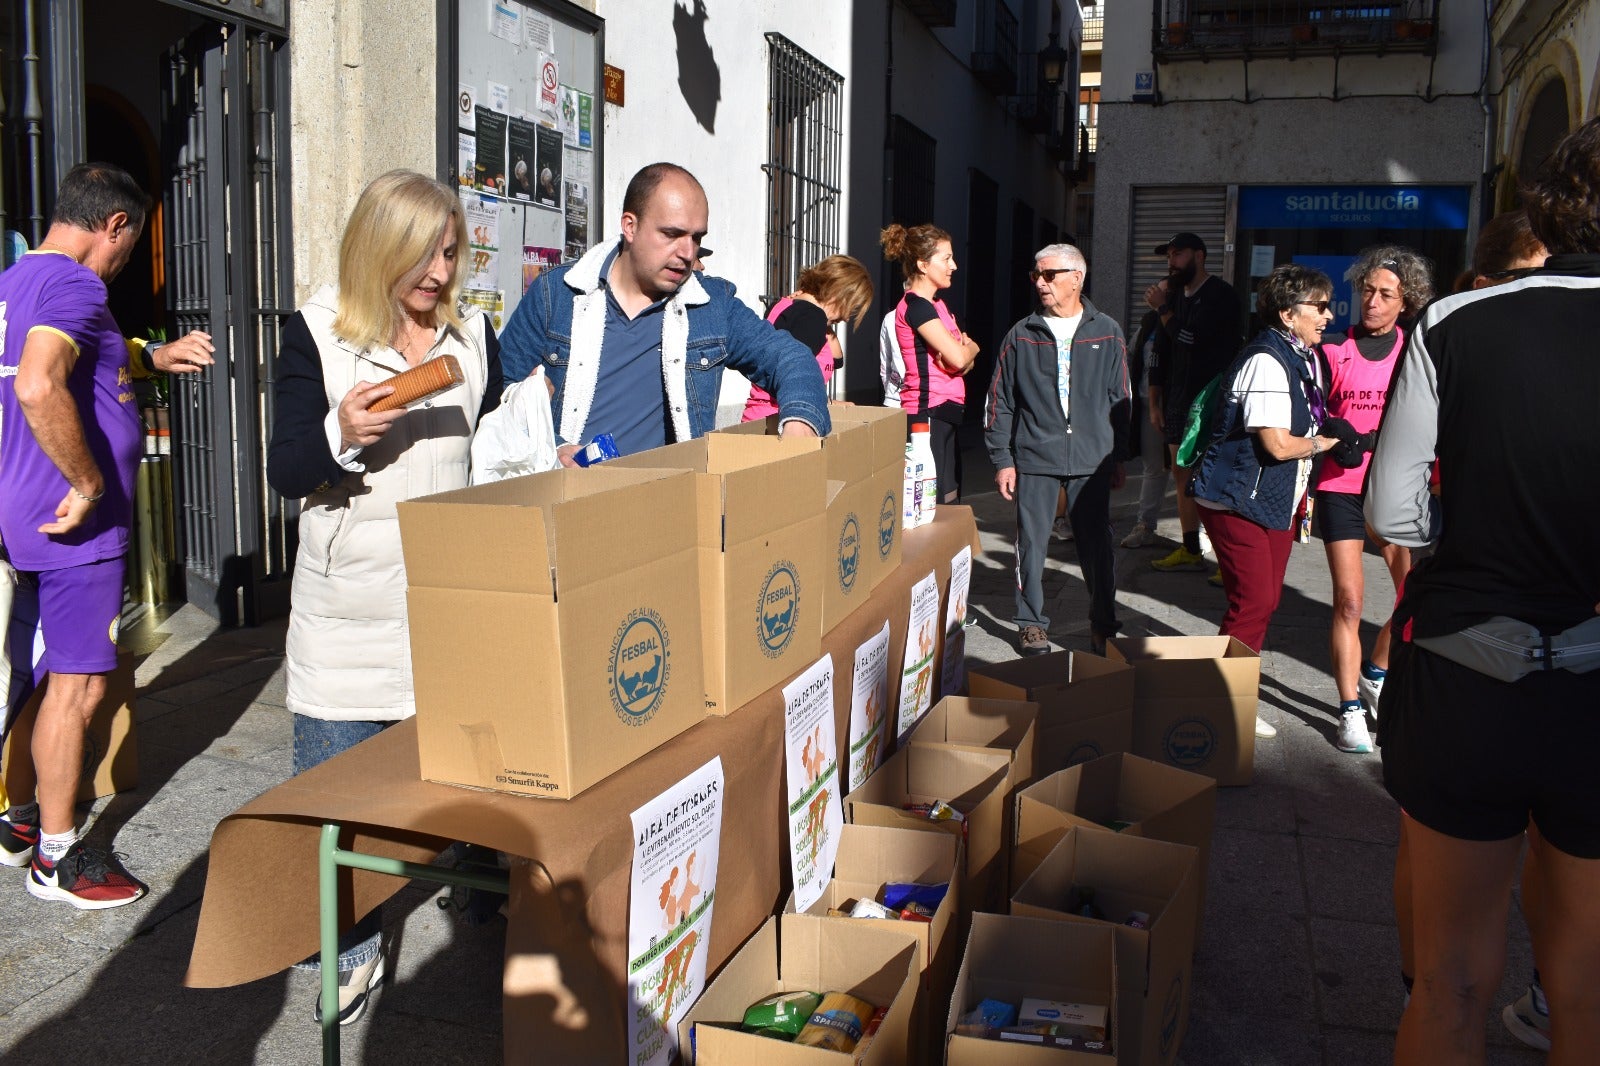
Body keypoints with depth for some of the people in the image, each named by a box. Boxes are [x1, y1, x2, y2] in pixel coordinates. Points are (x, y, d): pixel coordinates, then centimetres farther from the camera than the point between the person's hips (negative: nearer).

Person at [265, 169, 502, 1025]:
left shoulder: (474, 336, 6)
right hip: (347, 607, -2)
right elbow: (285, 472, -7)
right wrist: (340, 433, -25)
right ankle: (355, 952, 23)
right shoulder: (316, 334, -4)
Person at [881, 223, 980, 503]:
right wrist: (970, 348, 2)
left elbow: (965, 361, 15)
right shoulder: (916, 306, -12)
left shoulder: (936, 304, 18)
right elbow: (958, 358, -20)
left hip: (945, 413, 10)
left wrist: (963, 351, -8)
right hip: (929, 413, -10)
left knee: (949, 498, 12)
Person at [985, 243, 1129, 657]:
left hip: (1092, 459, 0)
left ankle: (1103, 624, 18)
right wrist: (1002, 460, 1)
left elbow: (1120, 400, 9)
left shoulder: (1106, 332, 5)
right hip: (1034, 457, 0)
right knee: (1032, 543, 4)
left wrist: (1117, 458, 7)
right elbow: (999, 402, 6)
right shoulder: (1022, 335, 4)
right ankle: (1032, 623, 17)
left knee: (1097, 543, 4)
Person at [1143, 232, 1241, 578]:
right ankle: (1190, 550, 15)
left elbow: (1192, 339, -19)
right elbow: (1161, 352, 18)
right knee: (1182, 475, 8)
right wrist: (1155, 402, 15)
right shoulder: (1175, 296, 17)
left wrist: (1162, 309, -7)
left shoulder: (1220, 295, -7)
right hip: (1178, 400, 8)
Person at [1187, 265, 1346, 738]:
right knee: (1253, 602, -8)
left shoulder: (1305, 357, 11)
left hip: (1276, 499, 10)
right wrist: (1327, 441, -8)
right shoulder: (1267, 361, -20)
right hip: (1238, 499, -10)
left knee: (1264, 600, 12)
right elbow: (1279, 444, -23)